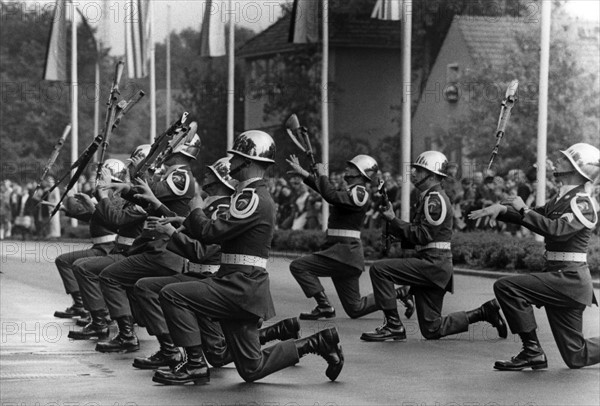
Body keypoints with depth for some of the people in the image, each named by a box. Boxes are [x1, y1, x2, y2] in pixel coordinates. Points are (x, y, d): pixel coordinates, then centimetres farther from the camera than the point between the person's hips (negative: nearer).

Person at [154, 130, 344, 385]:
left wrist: (193, 207, 0)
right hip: (242, 288, 10)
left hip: (240, 287, -10)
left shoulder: (253, 198, -15)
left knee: (172, 295, -14)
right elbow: (218, 235, 20)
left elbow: (212, 232, -19)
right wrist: (180, 224, 11)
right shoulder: (257, 195, 19)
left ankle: (195, 365, -12)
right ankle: (317, 343, 16)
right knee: (252, 369, 12)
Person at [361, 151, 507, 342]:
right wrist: (393, 226, 7)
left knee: (379, 269, -18)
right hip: (433, 268, 10)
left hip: (433, 263, -10)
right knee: (432, 330, 10)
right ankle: (483, 313, 18)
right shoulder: (430, 197, 22)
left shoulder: (434, 199, -11)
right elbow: (418, 235, 21)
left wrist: (393, 220, -13)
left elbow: (422, 235, -17)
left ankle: (393, 325, -15)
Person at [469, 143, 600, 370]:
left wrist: (523, 210, -22)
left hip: (569, 278, -9)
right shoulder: (561, 200, 17)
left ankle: (533, 352, -15)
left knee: (507, 287, -21)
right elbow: (536, 215, 14)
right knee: (576, 358, 11)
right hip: (559, 277, 9)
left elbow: (558, 230, -27)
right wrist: (502, 209, -4)